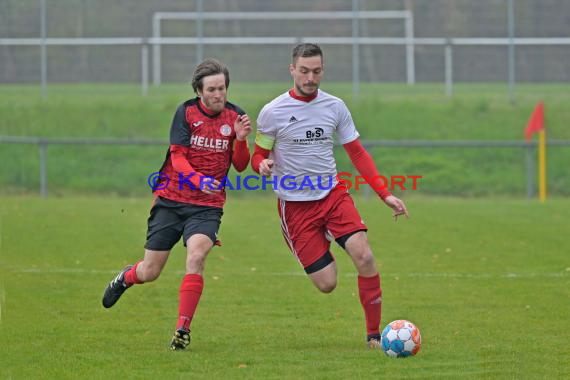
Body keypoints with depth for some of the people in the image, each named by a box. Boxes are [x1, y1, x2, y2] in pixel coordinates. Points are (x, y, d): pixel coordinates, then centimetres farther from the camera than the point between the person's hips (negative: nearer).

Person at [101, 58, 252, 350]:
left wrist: (241, 140, -18)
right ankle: (126, 278, 44)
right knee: (150, 272, 5)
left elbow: (240, 166, 2)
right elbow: (177, 157, -13)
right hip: (171, 199, 0)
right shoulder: (186, 112, -6)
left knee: (196, 254, -28)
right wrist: (199, 181, -31)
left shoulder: (235, 116, 0)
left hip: (208, 205, 0)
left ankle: (183, 330, -22)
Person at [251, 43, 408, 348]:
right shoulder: (272, 113, -6)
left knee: (364, 257, -21)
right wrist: (263, 166, -22)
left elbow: (357, 154, 9)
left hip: (333, 194, 3)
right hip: (295, 205, -2)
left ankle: (374, 334, -8)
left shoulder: (334, 107, 2)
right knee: (327, 284, -8)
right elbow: (257, 157, 4)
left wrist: (385, 195, 0)